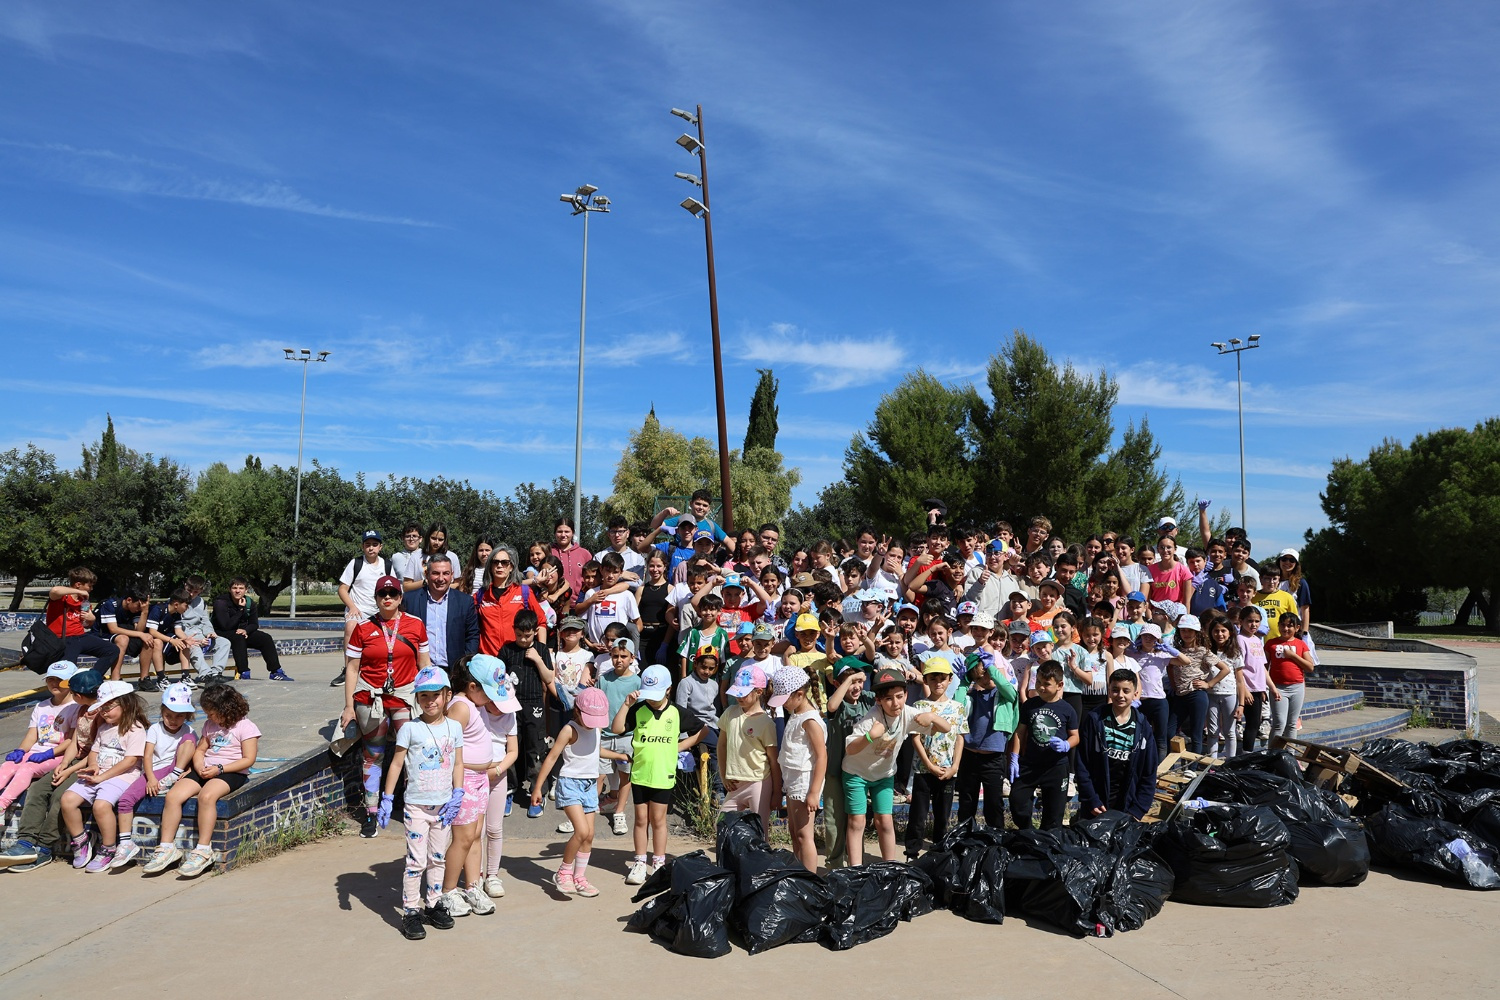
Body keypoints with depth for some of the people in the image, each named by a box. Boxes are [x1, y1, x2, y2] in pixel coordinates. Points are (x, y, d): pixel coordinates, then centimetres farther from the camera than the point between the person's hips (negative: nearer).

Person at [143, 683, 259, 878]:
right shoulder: (210, 725, 19)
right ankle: (167, 847, -12)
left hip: (232, 772, -7)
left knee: (206, 796, -36)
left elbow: (248, 759, -10)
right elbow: (200, 750, 20)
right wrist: (199, 767, -2)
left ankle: (203, 851, -31)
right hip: (205, 770, 7)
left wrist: (219, 768, -18)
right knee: (173, 796, -18)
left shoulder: (246, 727, -5)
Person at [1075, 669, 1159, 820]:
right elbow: (1082, 764, -8)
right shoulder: (1094, 719, -8)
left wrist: (1137, 810, -6)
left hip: (1127, 807, 1)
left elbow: (1149, 774, 1)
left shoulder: (1143, 727, -2)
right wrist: (1091, 800, -14)